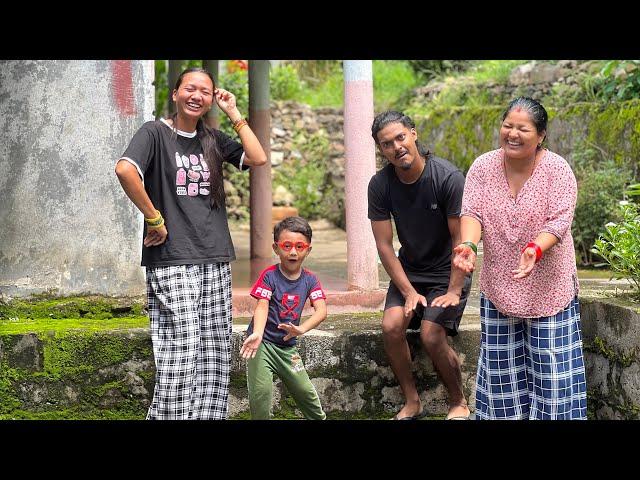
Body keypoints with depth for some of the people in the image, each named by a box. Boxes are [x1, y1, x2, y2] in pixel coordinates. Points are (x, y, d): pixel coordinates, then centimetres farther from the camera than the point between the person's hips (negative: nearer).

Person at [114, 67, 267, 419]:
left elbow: (258, 158, 6)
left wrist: (233, 113, 8)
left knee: (214, 360, 5)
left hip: (215, 262, 6)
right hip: (171, 262, -6)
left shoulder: (212, 140, 16)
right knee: (179, 360, -10)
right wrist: (154, 218, -15)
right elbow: (125, 169, -19)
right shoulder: (155, 132, -2)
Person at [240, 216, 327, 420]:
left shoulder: (310, 280, -2)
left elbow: (321, 310, -15)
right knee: (261, 390, -18)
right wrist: (257, 334, -44)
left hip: (288, 347, 4)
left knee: (305, 392, 9)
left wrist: (301, 329, -34)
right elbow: (262, 306, -25)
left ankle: (320, 418, 33)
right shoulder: (269, 275, -12)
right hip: (262, 343, -4)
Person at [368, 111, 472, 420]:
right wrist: (409, 292, -13)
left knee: (431, 334, -22)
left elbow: (461, 239, -15)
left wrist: (454, 292, -17)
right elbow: (384, 244, -6)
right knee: (391, 325, -21)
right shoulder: (380, 185, -9)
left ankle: (459, 403, 2)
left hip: (448, 273, -3)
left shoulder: (448, 177, -20)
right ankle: (412, 403, -4)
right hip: (409, 271, 4)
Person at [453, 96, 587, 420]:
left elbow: (560, 220, -18)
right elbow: (472, 211, -11)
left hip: (548, 286, -3)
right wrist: (469, 244, -32)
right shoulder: (482, 168, -2)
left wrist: (535, 249, -37)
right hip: (498, 284, 3)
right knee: (501, 364, 9)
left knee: (551, 363, 0)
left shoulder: (557, 169, -10)